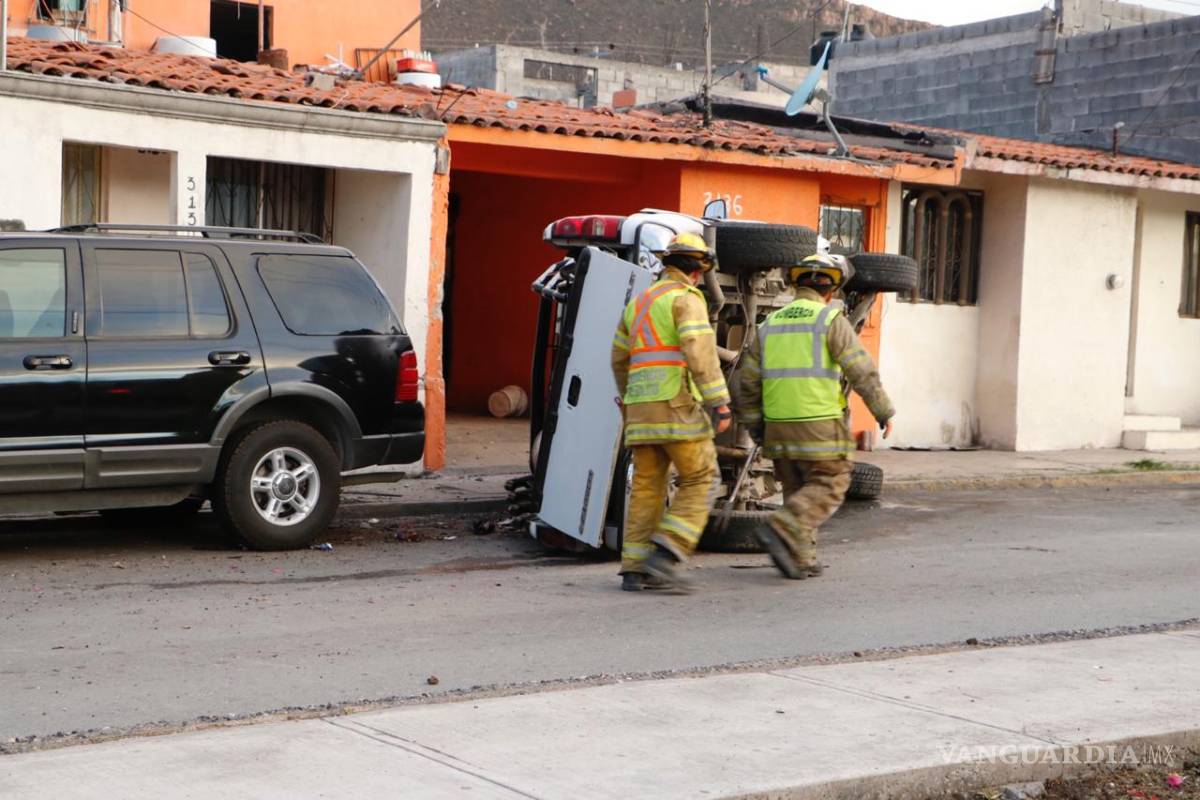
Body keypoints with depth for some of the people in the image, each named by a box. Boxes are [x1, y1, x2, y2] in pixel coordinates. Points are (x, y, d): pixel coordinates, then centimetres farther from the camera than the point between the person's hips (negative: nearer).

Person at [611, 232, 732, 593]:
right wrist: (720, 402, -19)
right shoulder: (686, 298, -5)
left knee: (647, 486, 8)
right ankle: (665, 555, -13)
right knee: (698, 481, -1)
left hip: (642, 407, 7)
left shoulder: (639, 302, 21)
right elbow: (700, 353, -17)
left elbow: (620, 359, 26)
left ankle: (635, 570, 4)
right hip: (676, 404, -7)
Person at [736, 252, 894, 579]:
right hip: (820, 425, -6)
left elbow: (749, 380, 12)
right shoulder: (831, 320, -5)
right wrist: (883, 411, 2)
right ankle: (782, 531, -17)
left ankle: (800, 559, 12)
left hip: (779, 426, 6)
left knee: (798, 490, 15)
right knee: (828, 489, 1)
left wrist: (754, 424, 21)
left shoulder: (770, 324, 11)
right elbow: (862, 371, -8)